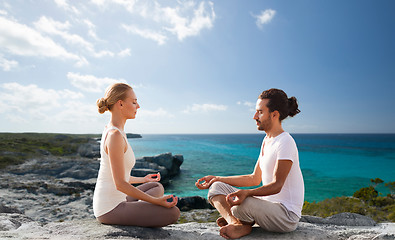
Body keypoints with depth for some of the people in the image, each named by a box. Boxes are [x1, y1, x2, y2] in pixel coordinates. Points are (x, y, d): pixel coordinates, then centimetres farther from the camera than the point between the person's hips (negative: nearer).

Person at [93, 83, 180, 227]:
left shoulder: (109, 130, 8)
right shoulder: (115, 135, -22)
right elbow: (120, 184, -23)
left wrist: (143, 179, 28)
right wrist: (156, 201, -20)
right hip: (110, 210, -9)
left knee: (157, 187, 22)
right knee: (172, 213, -13)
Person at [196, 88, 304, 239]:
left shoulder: (285, 142, -18)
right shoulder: (267, 141, 11)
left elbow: (277, 185, -22)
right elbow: (255, 179, 13)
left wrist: (247, 193, -40)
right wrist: (218, 179, 11)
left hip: (287, 216, -8)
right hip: (266, 204, 9)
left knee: (243, 204, -37)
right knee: (216, 187, 3)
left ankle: (245, 224, -4)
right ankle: (234, 221, -19)